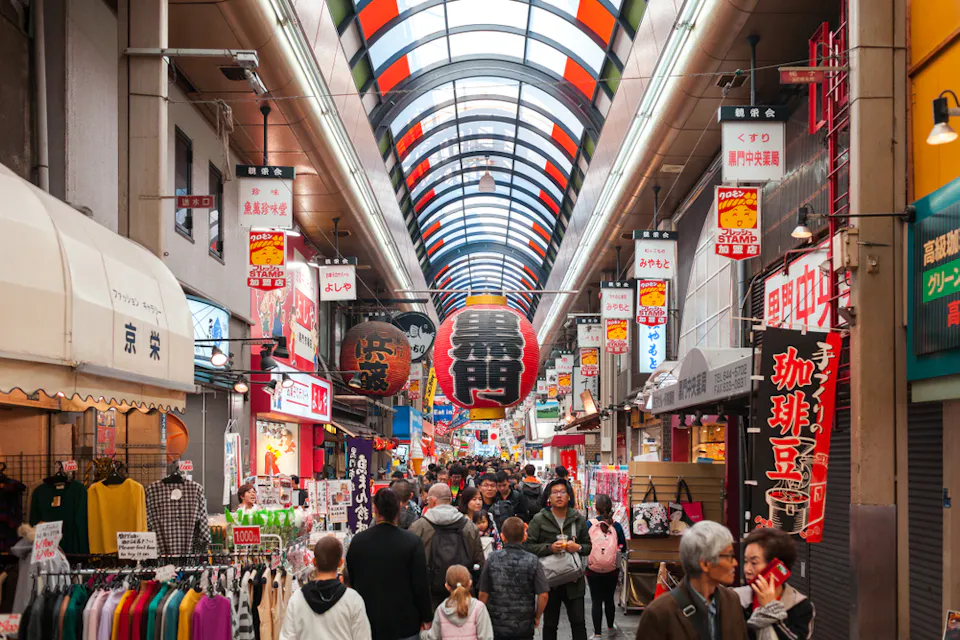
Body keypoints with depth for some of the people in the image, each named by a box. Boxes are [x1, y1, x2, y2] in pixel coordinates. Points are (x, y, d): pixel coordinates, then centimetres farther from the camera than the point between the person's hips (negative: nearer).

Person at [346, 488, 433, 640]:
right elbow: (421, 584, -9)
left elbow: (351, 581, 7)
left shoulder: (357, 541, -4)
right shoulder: (412, 542, -12)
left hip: (368, 623, 2)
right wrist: (426, 619, 2)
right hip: (404, 623, -2)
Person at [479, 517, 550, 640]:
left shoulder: (492, 559, -7)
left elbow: (483, 594, -4)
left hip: (496, 625, 0)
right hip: (524, 626, 0)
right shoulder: (532, 560, -8)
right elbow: (543, 595, -11)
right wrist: (537, 617, 6)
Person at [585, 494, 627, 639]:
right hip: (612, 570, 1)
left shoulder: (588, 524, -12)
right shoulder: (616, 526, -9)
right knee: (609, 598, 19)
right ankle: (610, 627, 38)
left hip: (593, 569, -1)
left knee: (596, 601, 7)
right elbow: (623, 547, 0)